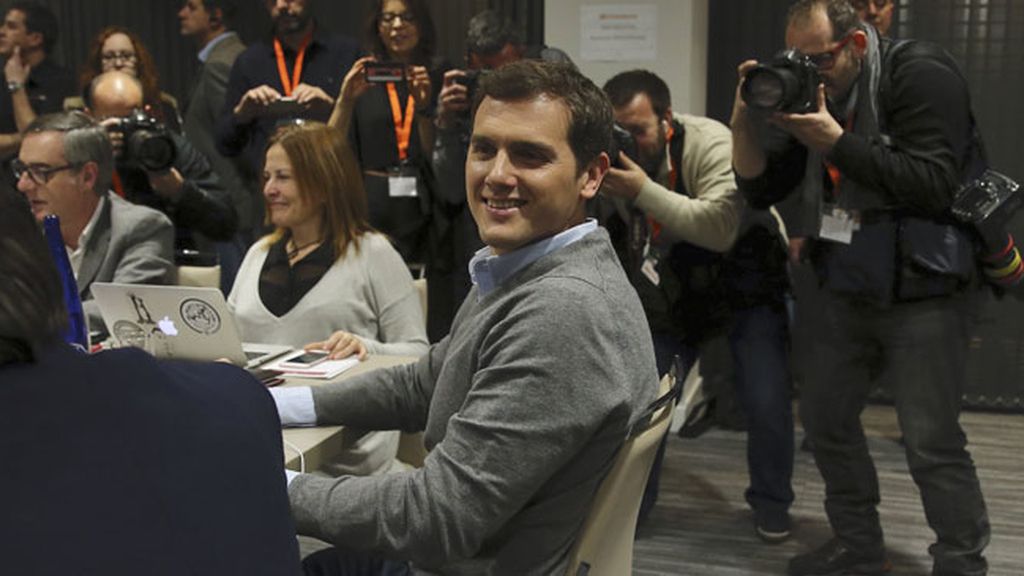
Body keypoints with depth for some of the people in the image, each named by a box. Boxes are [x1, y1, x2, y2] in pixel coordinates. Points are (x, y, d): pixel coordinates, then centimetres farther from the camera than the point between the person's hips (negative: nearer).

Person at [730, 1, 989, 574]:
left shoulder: (919, 76, -14)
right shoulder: (813, 90, 5)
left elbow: (934, 186, -24)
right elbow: (761, 189, 5)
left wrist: (837, 143, -25)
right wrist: (747, 118, -11)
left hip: (922, 296, -7)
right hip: (849, 293, 7)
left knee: (932, 442, -7)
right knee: (825, 417, 13)